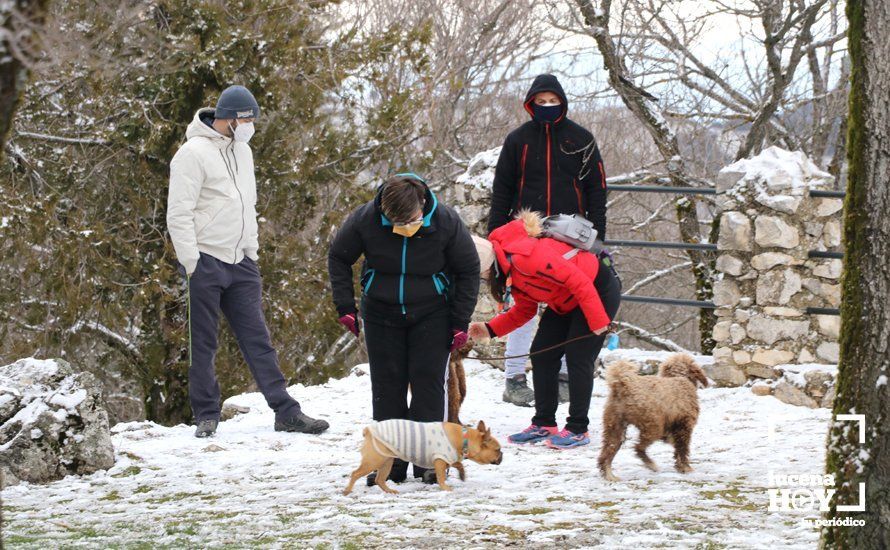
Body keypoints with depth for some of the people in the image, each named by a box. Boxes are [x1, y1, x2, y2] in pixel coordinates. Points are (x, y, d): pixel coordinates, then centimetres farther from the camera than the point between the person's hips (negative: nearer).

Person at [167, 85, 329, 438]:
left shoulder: (242, 151, 15)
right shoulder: (193, 154, -12)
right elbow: (178, 214, -14)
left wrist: (252, 252, 17)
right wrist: (191, 264, -17)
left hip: (240, 262, 7)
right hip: (205, 262, -7)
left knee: (257, 339, 5)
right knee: (203, 343, 2)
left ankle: (286, 412, 3)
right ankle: (206, 415, 10)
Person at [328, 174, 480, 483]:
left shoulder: (445, 222, -20)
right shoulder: (365, 221, -19)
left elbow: (468, 271, -5)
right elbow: (338, 258, 1)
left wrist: (460, 321, -7)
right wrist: (345, 306, -3)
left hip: (431, 315, -1)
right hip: (382, 315, 1)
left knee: (428, 382, -7)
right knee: (387, 387, 0)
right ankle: (391, 464, 7)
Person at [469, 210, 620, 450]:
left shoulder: (524, 256, -32)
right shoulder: (509, 269, 0)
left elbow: (579, 281, -31)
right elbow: (524, 311, 9)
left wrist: (597, 322, -26)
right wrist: (490, 329, -2)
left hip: (599, 291, -10)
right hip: (567, 302, 10)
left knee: (578, 358, -11)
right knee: (541, 354, 4)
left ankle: (577, 429, -1)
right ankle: (544, 423, 12)